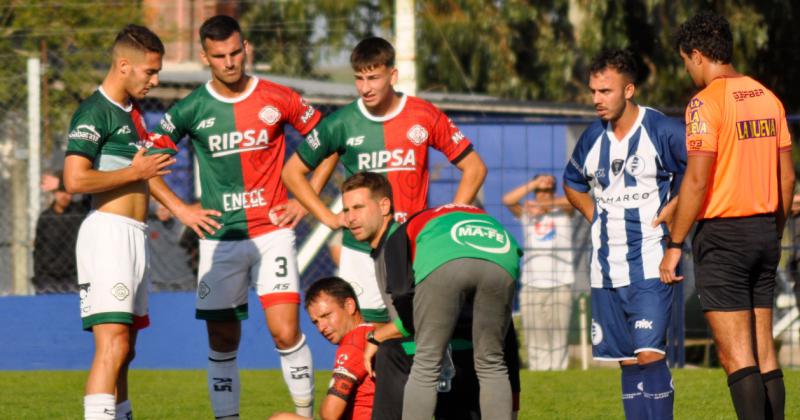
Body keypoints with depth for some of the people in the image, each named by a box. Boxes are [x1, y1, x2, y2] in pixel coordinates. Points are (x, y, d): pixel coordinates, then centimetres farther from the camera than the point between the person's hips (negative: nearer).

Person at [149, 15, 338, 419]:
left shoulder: (277, 99, -1)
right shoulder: (192, 109, 0)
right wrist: (180, 208, -3)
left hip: (273, 231, -1)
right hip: (220, 238, 1)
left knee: (285, 330, -13)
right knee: (222, 341, 2)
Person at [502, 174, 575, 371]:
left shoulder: (563, 212, 9)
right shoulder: (526, 214, 12)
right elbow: (508, 200, -4)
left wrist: (543, 206, -21)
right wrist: (534, 184, -10)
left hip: (560, 286, -1)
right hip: (531, 286, 1)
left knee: (558, 337, -3)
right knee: (535, 338, -2)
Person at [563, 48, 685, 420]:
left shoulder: (663, 132, -9)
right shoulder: (592, 138, 9)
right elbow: (572, 184, 28)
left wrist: (673, 210, -9)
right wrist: (593, 215, 13)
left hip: (650, 266, -6)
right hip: (606, 269, 6)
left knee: (649, 354, -15)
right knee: (627, 361, 8)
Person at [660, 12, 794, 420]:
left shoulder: (706, 102, -12)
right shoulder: (767, 98, 10)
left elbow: (697, 179, -17)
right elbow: (787, 176, 13)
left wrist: (674, 245, -11)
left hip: (722, 233, -7)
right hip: (764, 231, 7)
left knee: (736, 357, -7)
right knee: (764, 353, 10)